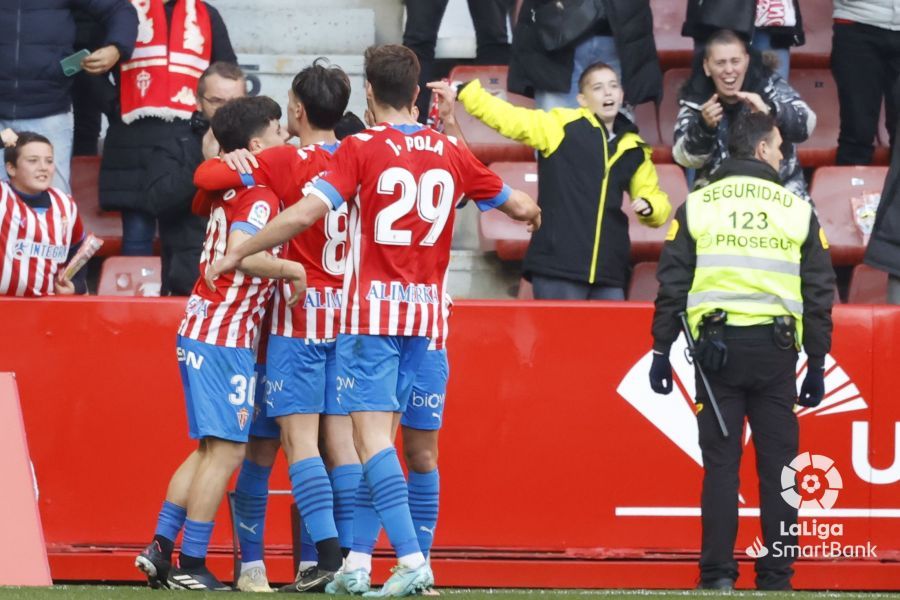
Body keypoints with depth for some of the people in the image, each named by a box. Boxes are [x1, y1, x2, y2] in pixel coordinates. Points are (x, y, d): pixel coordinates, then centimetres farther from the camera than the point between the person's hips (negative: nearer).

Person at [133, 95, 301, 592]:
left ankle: (160, 549, 14)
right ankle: (190, 566, -5)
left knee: (210, 449, 16)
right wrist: (292, 268, -18)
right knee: (226, 452, -5)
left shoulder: (231, 189, 13)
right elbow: (239, 252, -29)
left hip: (199, 329, 9)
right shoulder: (260, 196, -13)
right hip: (226, 335, -9)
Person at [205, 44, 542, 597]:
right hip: (426, 309, 5)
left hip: (372, 308, -5)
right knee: (381, 435, 12)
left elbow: (306, 213, -15)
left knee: (372, 434, -8)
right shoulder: (450, 152, 7)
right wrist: (530, 213, 43)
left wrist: (237, 254, -6)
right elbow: (519, 207, 19)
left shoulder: (362, 149, -7)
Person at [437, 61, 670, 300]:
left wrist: (649, 206, -2)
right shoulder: (562, 126, 1)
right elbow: (511, 119, -8)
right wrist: (464, 93, -19)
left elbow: (656, 198, 22)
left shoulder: (634, 149, 13)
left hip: (609, 273, 4)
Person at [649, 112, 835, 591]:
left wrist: (662, 352, 8)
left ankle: (718, 576, -2)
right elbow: (819, 294, 6)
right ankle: (776, 577, 4)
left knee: (720, 464, 1)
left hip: (717, 347, 0)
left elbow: (672, 285, 2)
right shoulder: (797, 210, 6)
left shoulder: (698, 205, 5)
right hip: (775, 350, 0)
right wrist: (816, 364, 13)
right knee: (777, 466, 4)